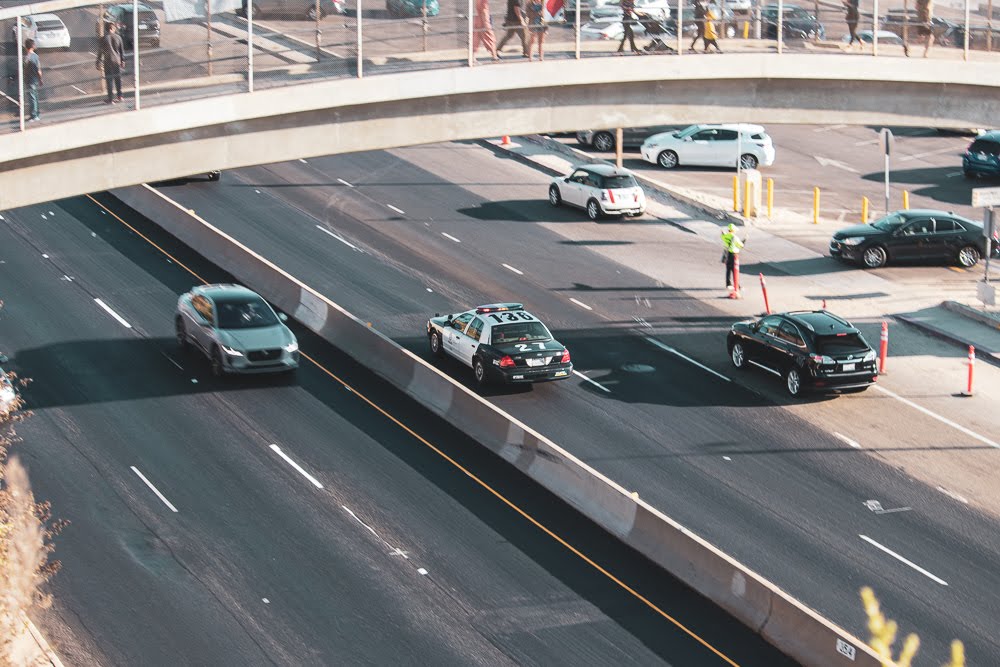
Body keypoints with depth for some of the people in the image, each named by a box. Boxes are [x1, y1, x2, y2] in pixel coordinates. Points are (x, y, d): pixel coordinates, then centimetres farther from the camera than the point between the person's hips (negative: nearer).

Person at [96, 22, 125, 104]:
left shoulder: (103, 39, -7)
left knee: (109, 80, 1)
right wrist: (122, 60, 15)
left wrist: (99, 63, 1)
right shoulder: (118, 37, 0)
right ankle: (119, 96, 24)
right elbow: (122, 50, 6)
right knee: (118, 79, 15)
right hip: (117, 61, 3)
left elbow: (100, 52, -5)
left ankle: (110, 99, 0)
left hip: (108, 62, -3)